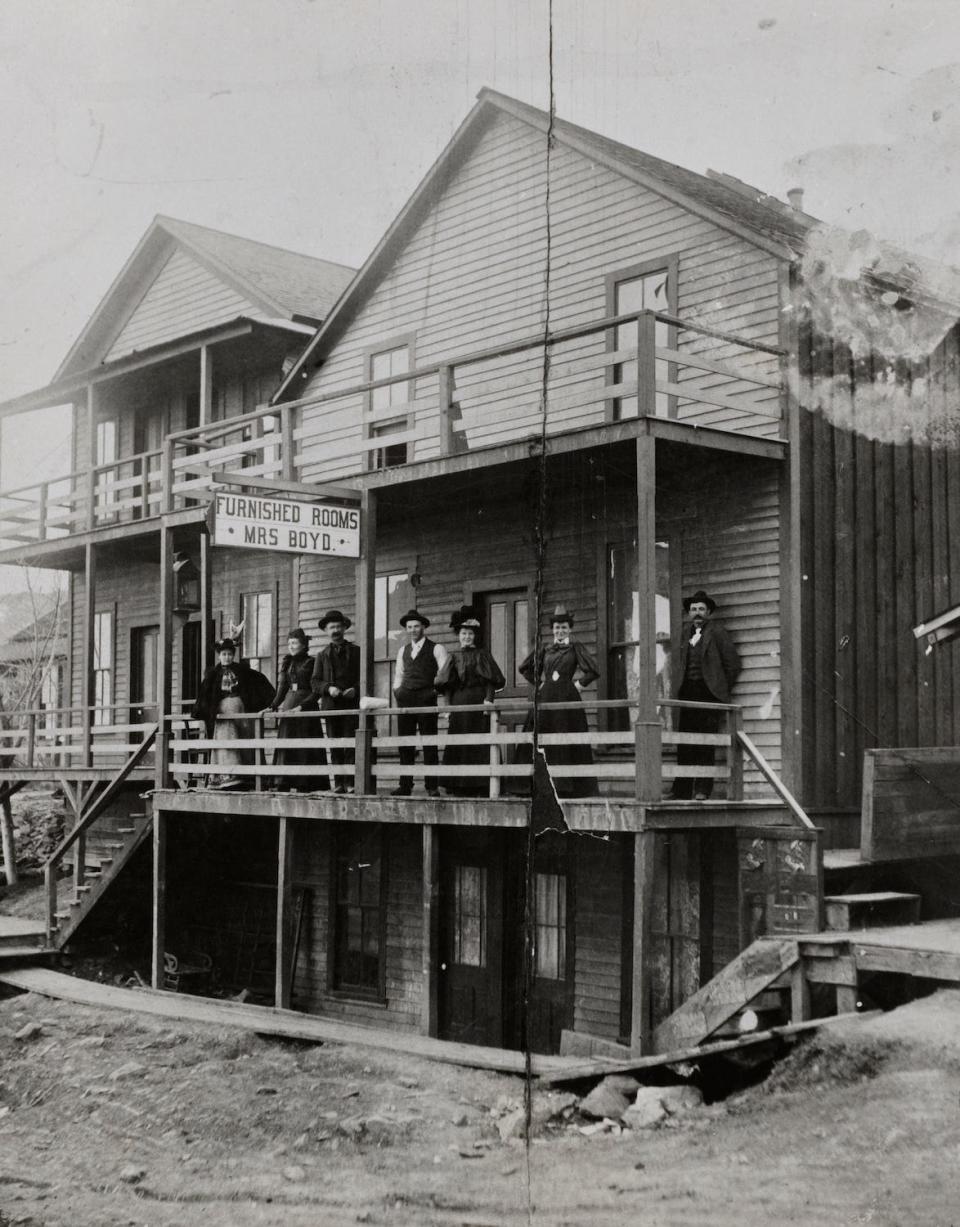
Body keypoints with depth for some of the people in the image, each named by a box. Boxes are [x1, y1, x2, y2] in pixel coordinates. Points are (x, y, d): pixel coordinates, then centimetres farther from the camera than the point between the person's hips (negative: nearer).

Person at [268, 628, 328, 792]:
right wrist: (273, 707, 6)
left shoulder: (310, 662, -4)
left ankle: (305, 784, -3)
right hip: (288, 705, 6)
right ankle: (283, 782, 0)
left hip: (306, 706, -6)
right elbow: (282, 688, 16)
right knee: (285, 742, 0)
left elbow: (316, 691, -9)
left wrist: (302, 706, -20)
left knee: (304, 746, -5)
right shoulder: (287, 663, 13)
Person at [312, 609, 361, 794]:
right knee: (335, 747, 1)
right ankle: (339, 783, 2)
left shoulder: (356, 652, 12)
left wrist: (355, 689, -11)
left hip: (351, 704, -2)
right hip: (330, 706, 2)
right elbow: (315, 683, 10)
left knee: (350, 745, -8)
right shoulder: (322, 656, 16)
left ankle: (351, 783, -8)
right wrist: (328, 688, -10)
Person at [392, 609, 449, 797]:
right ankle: (405, 785, 5)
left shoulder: (436, 649, 4)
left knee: (429, 744, -4)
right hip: (405, 700, 5)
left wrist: (435, 689, -10)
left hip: (426, 699, -4)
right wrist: (397, 689, 9)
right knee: (405, 744, 2)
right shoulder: (403, 651, 19)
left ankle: (432, 787, -3)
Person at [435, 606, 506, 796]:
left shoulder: (482, 655, 6)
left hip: (478, 702, -2)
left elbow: (492, 679, -1)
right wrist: (450, 701, -3)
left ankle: (478, 785, -3)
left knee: (479, 743, -5)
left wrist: (488, 698, -14)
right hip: (459, 704, 2)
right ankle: (459, 785, 5)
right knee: (458, 743, 1)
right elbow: (445, 683, 9)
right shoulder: (454, 656, 12)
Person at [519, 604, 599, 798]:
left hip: (568, 698, -4)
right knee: (551, 744, 2)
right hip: (547, 699, 4)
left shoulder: (575, 647, 3)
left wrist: (579, 684, -3)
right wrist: (538, 683, 14)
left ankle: (575, 787, -2)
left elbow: (593, 671, -6)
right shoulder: (545, 650, 13)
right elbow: (525, 667, 23)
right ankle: (556, 787, 5)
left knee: (571, 743, -4)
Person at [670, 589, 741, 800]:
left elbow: (732, 663, 0)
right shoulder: (686, 634, 18)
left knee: (705, 744, -8)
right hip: (688, 694, 5)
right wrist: (680, 690, 11)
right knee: (684, 745, 2)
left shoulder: (717, 632, 2)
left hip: (707, 693, -5)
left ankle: (702, 790, -6)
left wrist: (721, 690, 0)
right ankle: (681, 792, 4)